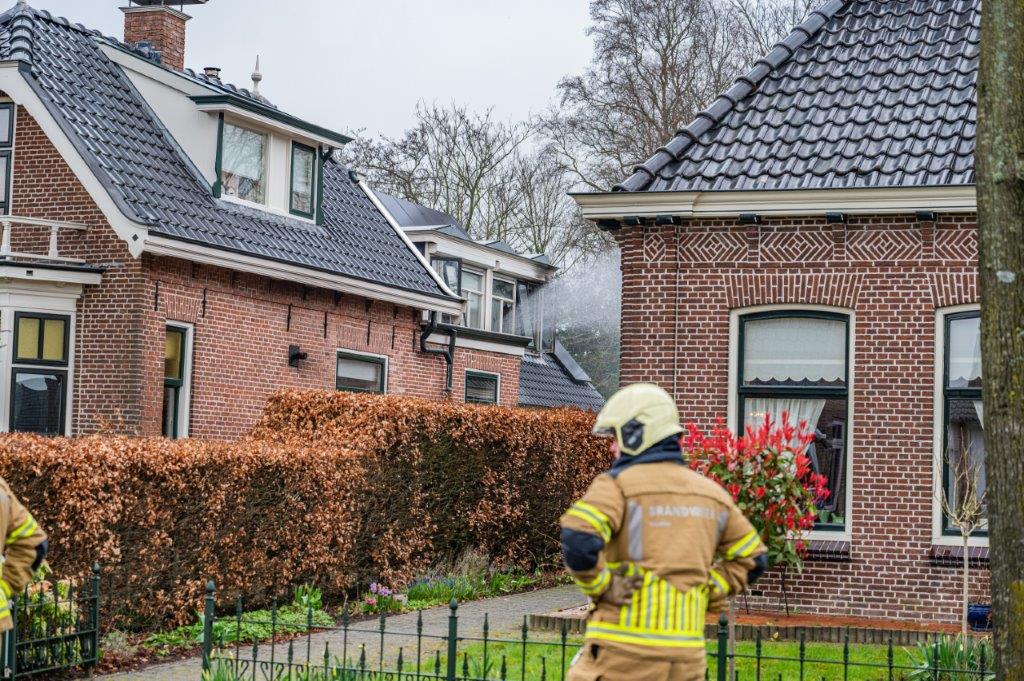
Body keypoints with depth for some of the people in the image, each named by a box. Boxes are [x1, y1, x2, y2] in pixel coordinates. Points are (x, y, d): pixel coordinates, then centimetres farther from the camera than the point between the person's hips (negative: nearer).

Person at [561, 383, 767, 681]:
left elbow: (578, 542, -22)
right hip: (686, 649, 6)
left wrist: (601, 588, -7)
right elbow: (752, 560, 18)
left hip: (623, 645, -5)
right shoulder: (711, 493, 12)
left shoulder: (618, 484, -6)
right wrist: (706, 592, 13)